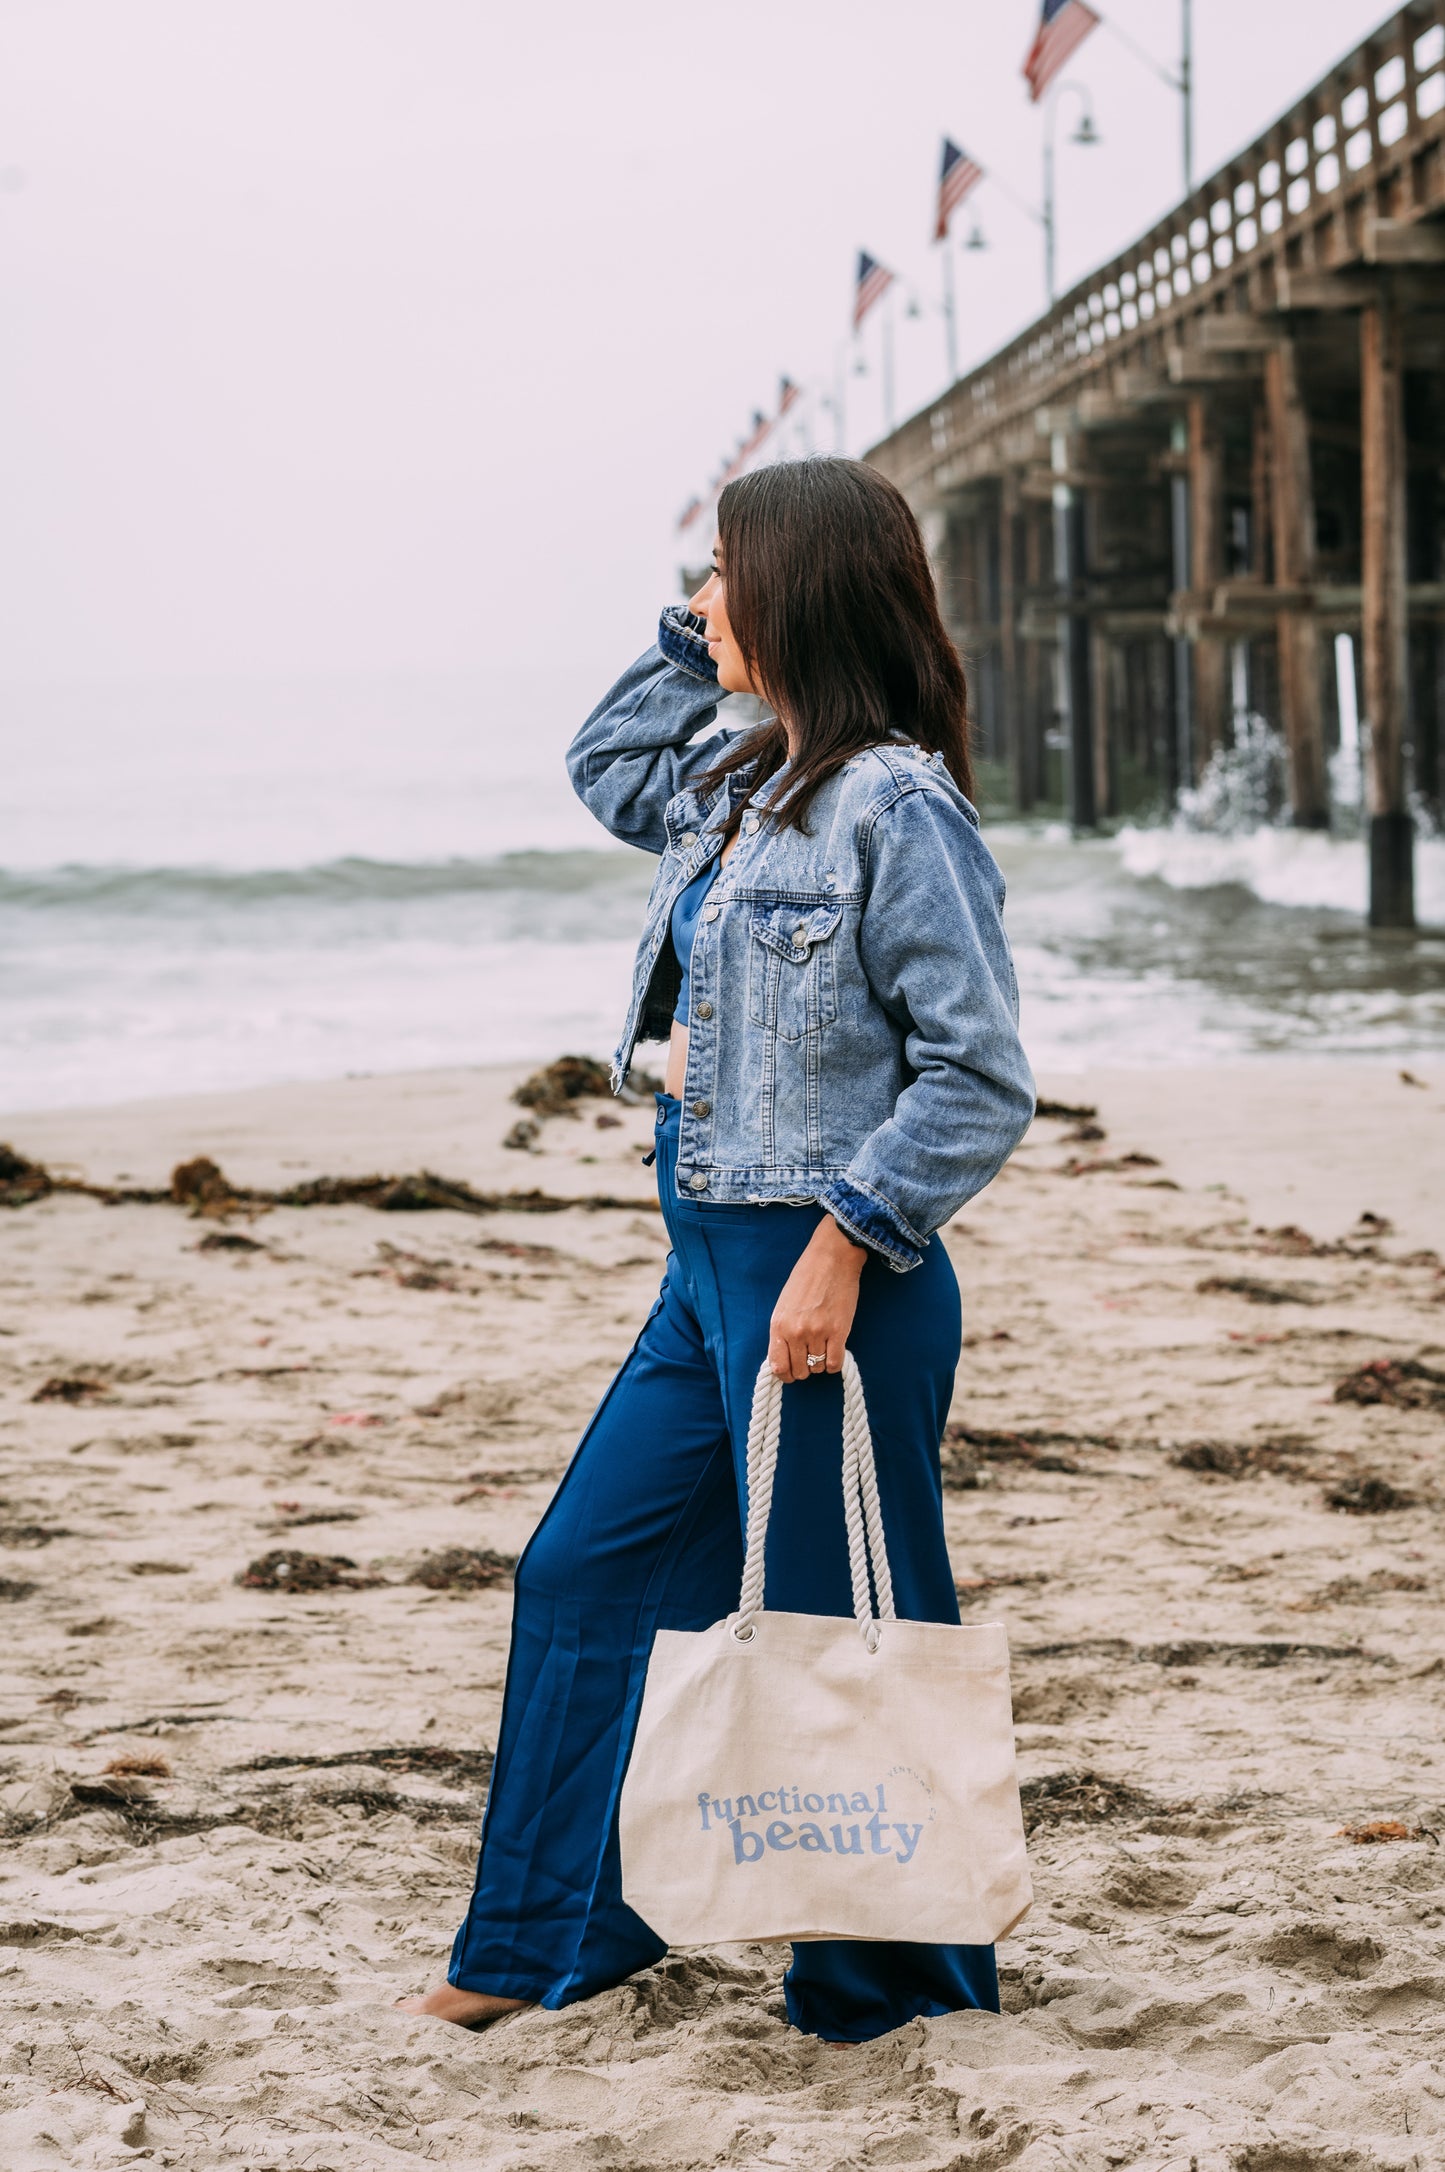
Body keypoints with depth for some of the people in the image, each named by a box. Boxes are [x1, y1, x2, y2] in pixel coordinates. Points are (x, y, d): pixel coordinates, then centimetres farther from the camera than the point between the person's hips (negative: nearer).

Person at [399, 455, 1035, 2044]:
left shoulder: (898, 808, -16)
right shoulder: (742, 791, 11)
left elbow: (977, 1078, -18)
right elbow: (607, 769, 33)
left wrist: (843, 1249, -22)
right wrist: (695, 637, 18)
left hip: (826, 1273, -10)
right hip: (711, 1263, 10)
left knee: (845, 1630, 2)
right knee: (586, 1570, 14)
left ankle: (893, 1983, 19)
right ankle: (550, 1940, 27)